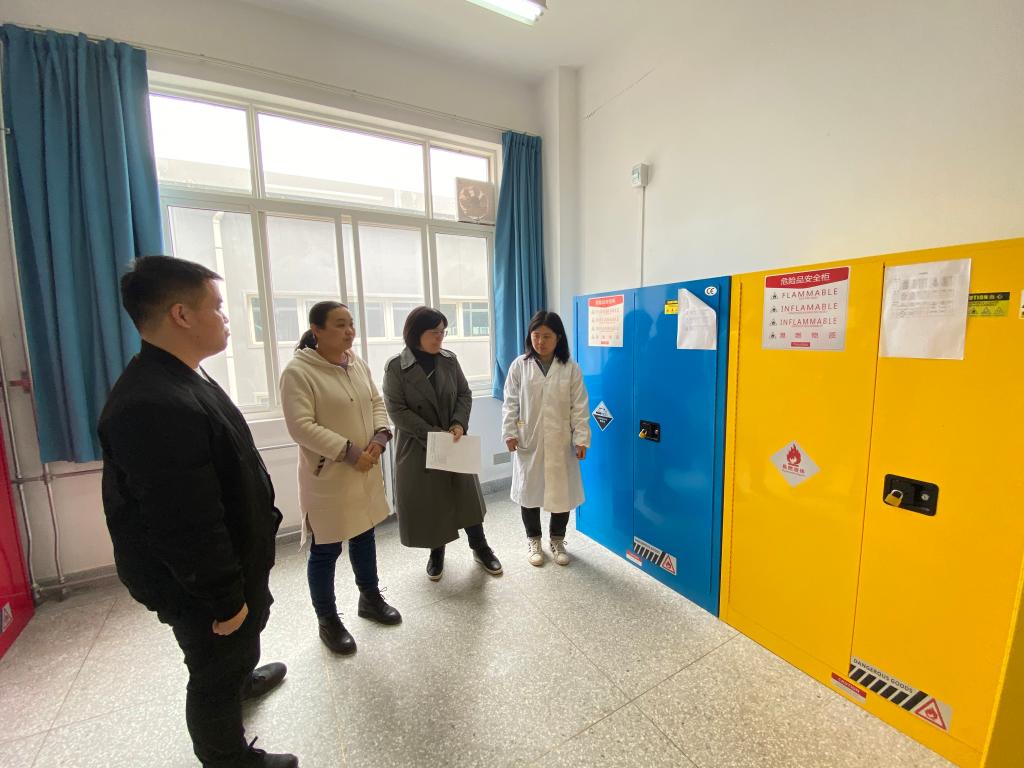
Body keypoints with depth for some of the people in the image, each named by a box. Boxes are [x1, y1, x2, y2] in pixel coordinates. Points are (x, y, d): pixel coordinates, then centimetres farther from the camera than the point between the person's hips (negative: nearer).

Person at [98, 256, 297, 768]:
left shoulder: (180, 380, 0)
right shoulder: (155, 407, -34)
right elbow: (188, 526, -31)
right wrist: (225, 599, -19)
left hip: (231, 561, 9)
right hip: (200, 585, -9)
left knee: (235, 647, 35)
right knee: (216, 672, 17)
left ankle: (241, 680, 62)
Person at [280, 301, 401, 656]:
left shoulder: (358, 365, 5)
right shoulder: (298, 372, -16)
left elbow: (377, 403, 9)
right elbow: (301, 426, -21)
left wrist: (380, 436, -9)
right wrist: (349, 451, -22)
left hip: (366, 470, 7)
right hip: (327, 476, -6)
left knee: (365, 536, 21)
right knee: (326, 550, 9)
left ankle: (370, 598, 42)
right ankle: (327, 620, 31)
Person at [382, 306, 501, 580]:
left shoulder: (449, 360, 0)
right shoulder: (396, 366, -11)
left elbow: (465, 395, 2)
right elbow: (397, 410, -14)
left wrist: (459, 424, -15)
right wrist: (433, 434, -19)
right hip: (418, 447, -2)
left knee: (466, 494, 9)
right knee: (427, 502, 10)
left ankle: (480, 547, 29)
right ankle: (436, 551, 34)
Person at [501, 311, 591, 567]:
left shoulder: (571, 368, -3)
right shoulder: (519, 365, -2)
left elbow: (580, 406, -3)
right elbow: (511, 403, 0)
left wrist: (581, 439, -7)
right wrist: (509, 432, -6)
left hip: (560, 442, 0)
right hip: (528, 441, 0)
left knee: (562, 492, 9)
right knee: (529, 490, 13)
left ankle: (557, 540, 33)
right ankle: (533, 539, 34)